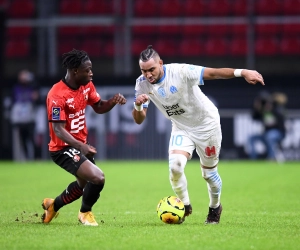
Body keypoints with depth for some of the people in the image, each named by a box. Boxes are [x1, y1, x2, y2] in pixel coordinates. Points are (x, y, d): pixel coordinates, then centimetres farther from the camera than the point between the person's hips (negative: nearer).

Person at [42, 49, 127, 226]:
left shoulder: (87, 86, -1)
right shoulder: (57, 95, -25)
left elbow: (99, 107, 12)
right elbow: (58, 129, -28)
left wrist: (114, 101, -11)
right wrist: (81, 146, -41)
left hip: (81, 145, 9)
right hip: (63, 149, -9)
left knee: (84, 184, 28)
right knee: (98, 178, -23)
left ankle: (53, 205, 51)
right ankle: (85, 213, 4)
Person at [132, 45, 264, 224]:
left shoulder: (180, 72, -28)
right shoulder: (142, 84, -14)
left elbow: (213, 73, -33)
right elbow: (139, 120, -11)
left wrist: (242, 72, -46)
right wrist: (138, 105, -33)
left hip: (206, 124, -3)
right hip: (181, 128, 3)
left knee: (209, 173, 7)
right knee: (175, 166, -20)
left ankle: (215, 207, 36)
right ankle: (184, 205, 6)